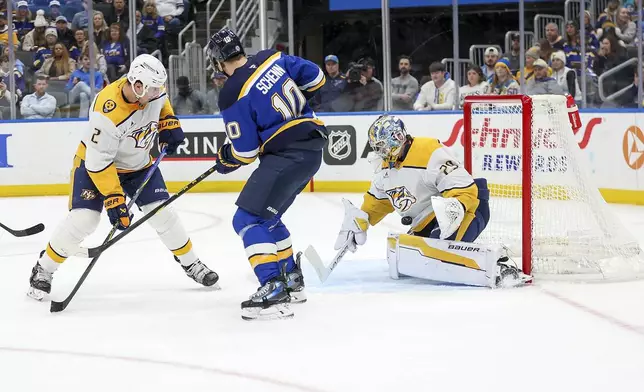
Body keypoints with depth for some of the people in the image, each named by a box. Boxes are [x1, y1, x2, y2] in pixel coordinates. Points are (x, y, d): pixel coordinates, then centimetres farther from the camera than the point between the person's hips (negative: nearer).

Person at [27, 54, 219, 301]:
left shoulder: (152, 90, -19)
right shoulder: (107, 112, -38)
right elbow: (99, 162, -33)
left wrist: (169, 124, -4)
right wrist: (114, 200, -34)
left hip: (139, 163, 5)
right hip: (96, 162, -5)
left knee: (162, 213, -3)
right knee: (83, 219, -18)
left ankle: (191, 263, 18)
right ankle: (43, 270, 1)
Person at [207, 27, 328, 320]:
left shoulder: (232, 95, -12)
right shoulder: (273, 59, 6)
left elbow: (245, 152, -8)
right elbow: (315, 78, 14)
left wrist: (226, 160, 13)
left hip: (288, 154, -9)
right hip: (312, 144, 9)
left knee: (248, 219, -9)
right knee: (266, 215, 23)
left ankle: (274, 290, -22)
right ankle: (291, 280, 31)